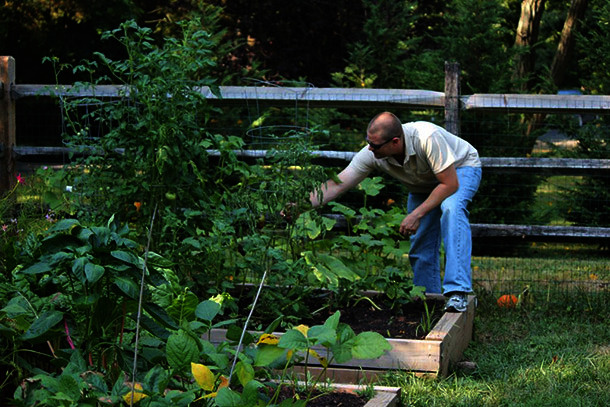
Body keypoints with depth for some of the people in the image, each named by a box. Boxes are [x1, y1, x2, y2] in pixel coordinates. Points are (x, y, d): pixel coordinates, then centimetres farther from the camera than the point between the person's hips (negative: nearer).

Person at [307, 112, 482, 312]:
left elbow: (450, 184, -35)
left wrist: (417, 214, -34)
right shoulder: (372, 154, -26)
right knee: (420, 247, -2)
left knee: (451, 209, -35)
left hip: (460, 169, -6)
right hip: (424, 184, 6)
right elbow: (338, 184, -24)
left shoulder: (427, 138, -42)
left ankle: (457, 291, -39)